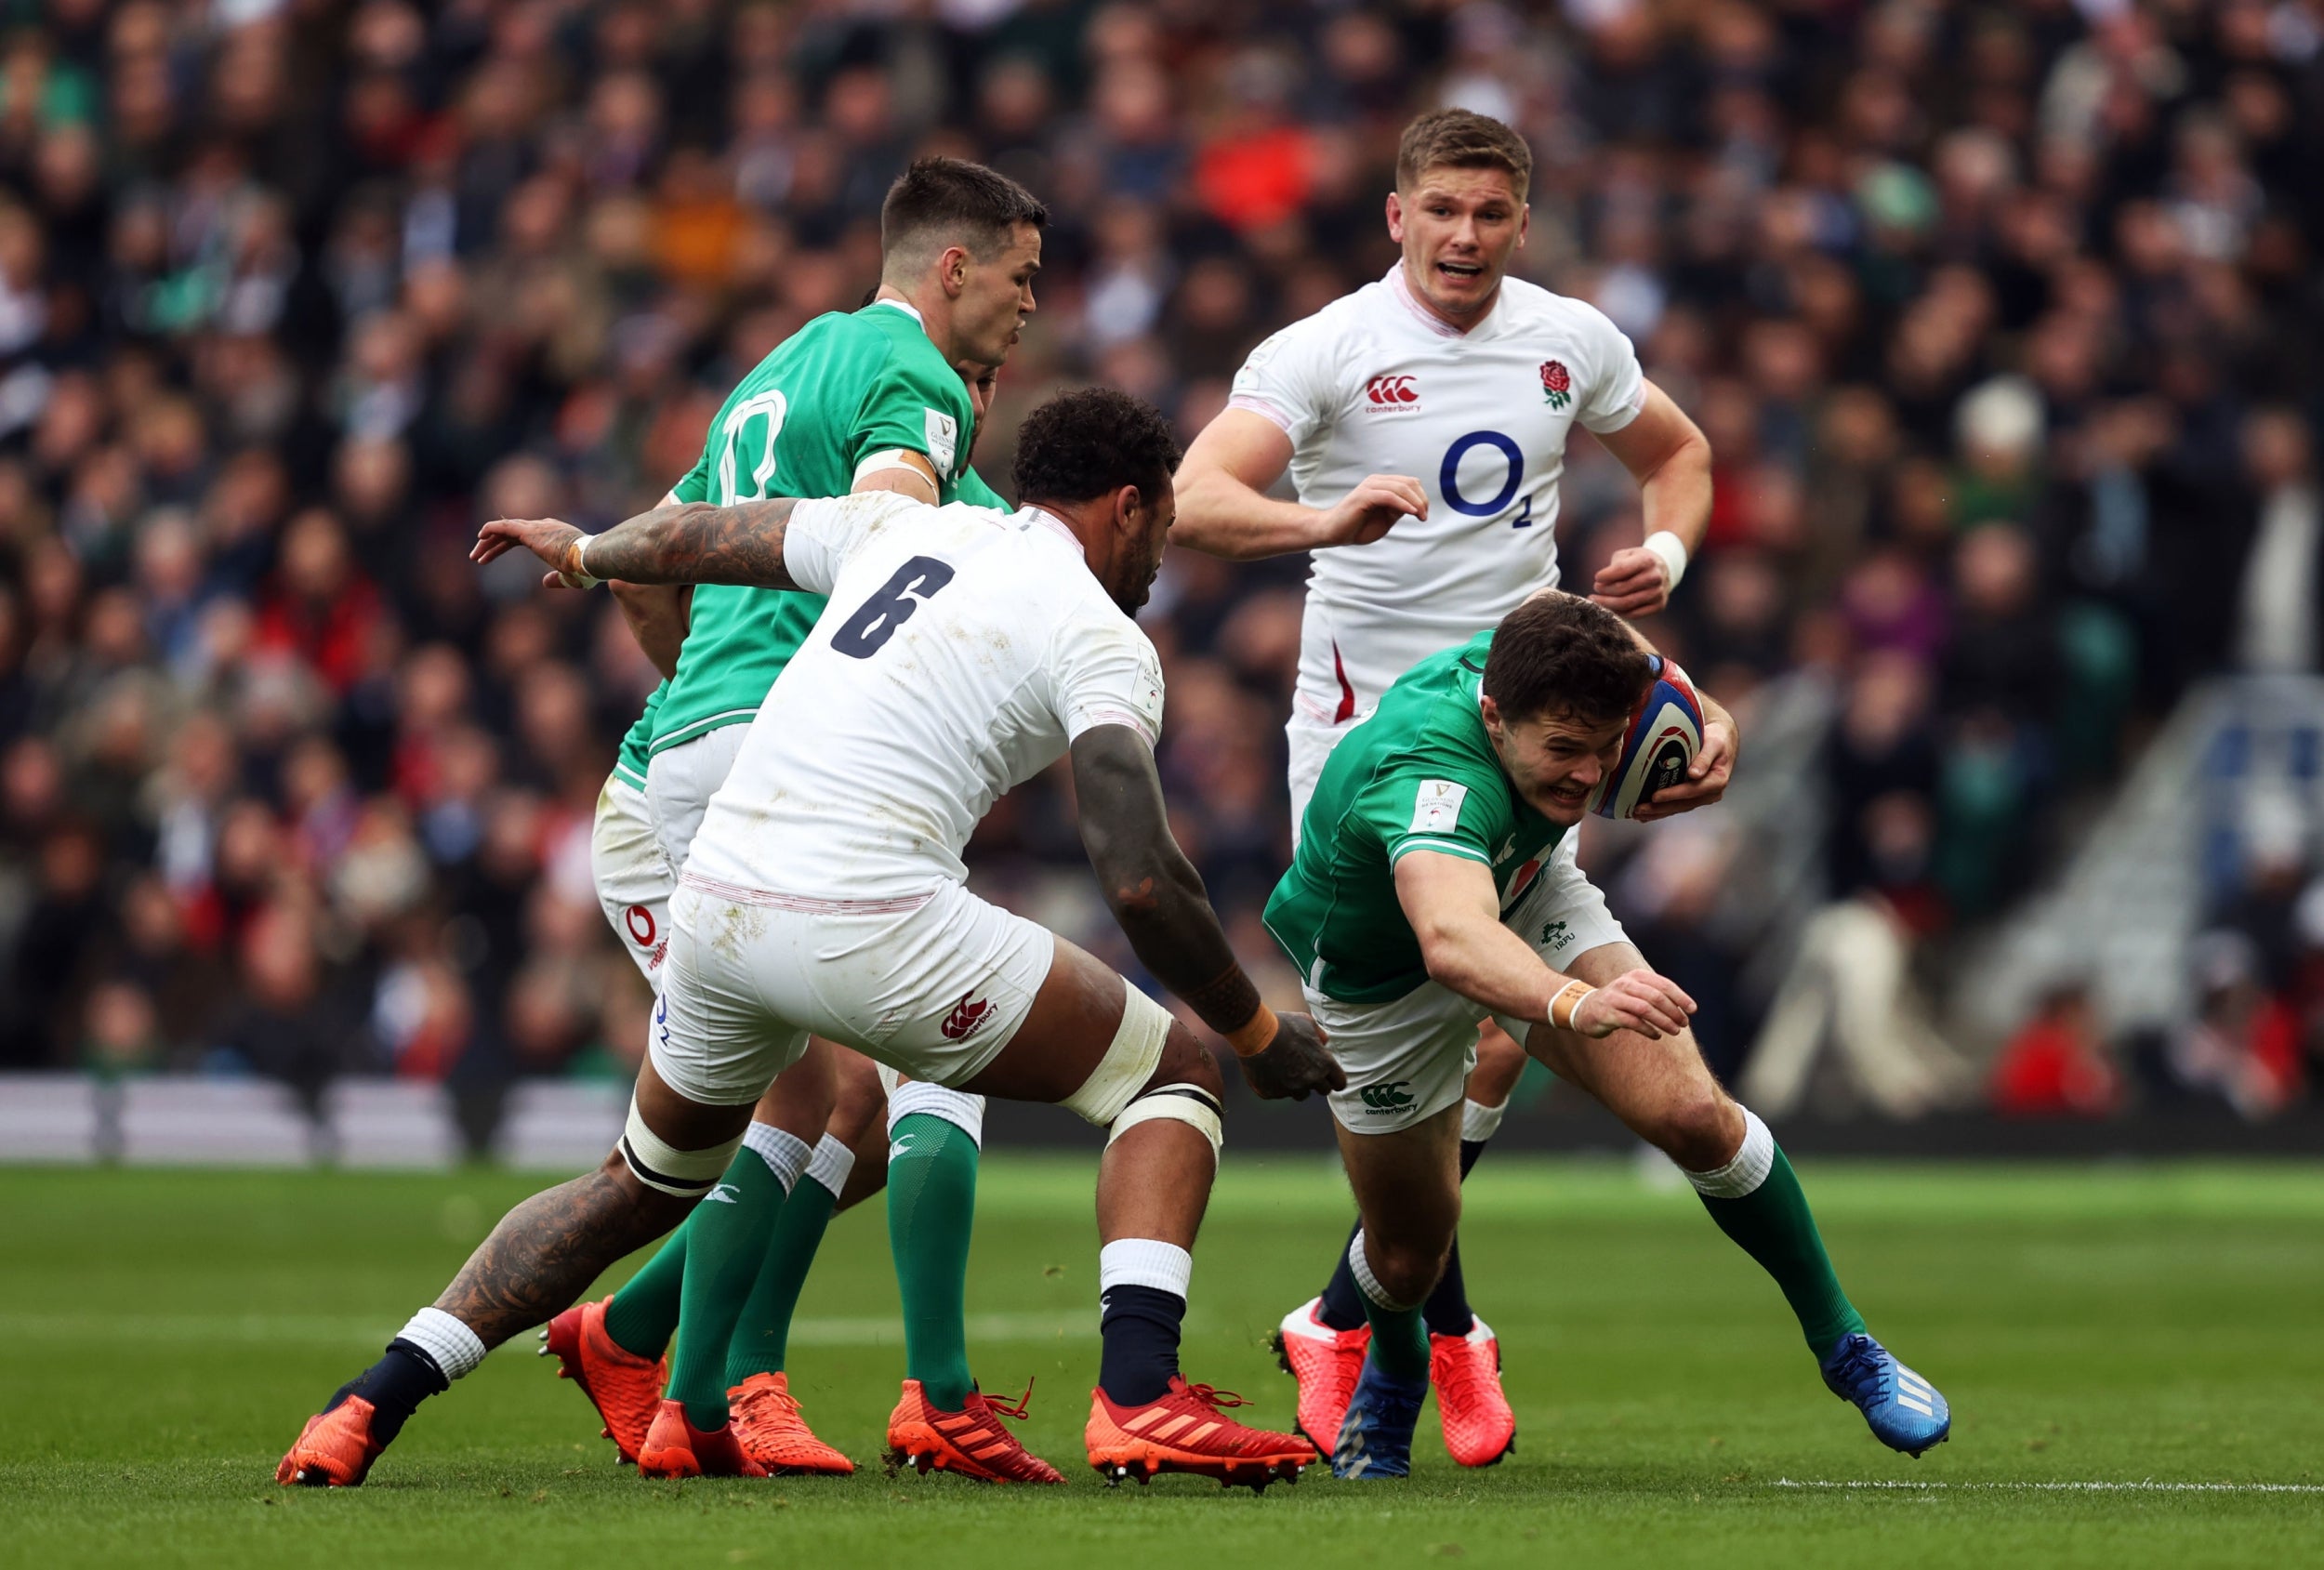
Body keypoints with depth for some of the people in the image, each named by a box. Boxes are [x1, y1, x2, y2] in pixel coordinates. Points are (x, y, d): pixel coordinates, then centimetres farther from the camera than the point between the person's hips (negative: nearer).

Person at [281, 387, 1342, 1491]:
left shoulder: (903, 529, 20)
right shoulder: (1103, 643, 3)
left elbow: (699, 537, 36)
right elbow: (1140, 881, -8)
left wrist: (586, 553, 57)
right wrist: (1259, 1033, 5)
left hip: (714, 903, 6)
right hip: (870, 927, -6)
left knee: (649, 1182, 30)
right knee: (1172, 1074, 9)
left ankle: (372, 1403, 23)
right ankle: (1138, 1399, -11)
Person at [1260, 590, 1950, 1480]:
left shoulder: (1543, 664, -28)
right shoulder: (1429, 776, -48)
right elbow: (1452, 942, -69)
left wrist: (1711, 729, -20)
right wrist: (1578, 1005, -87)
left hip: (1529, 902, 4)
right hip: (1380, 976, -4)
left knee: (1688, 1112, -20)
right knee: (1410, 1255, 10)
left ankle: (1842, 1345, -2)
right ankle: (1393, 1370, 48)